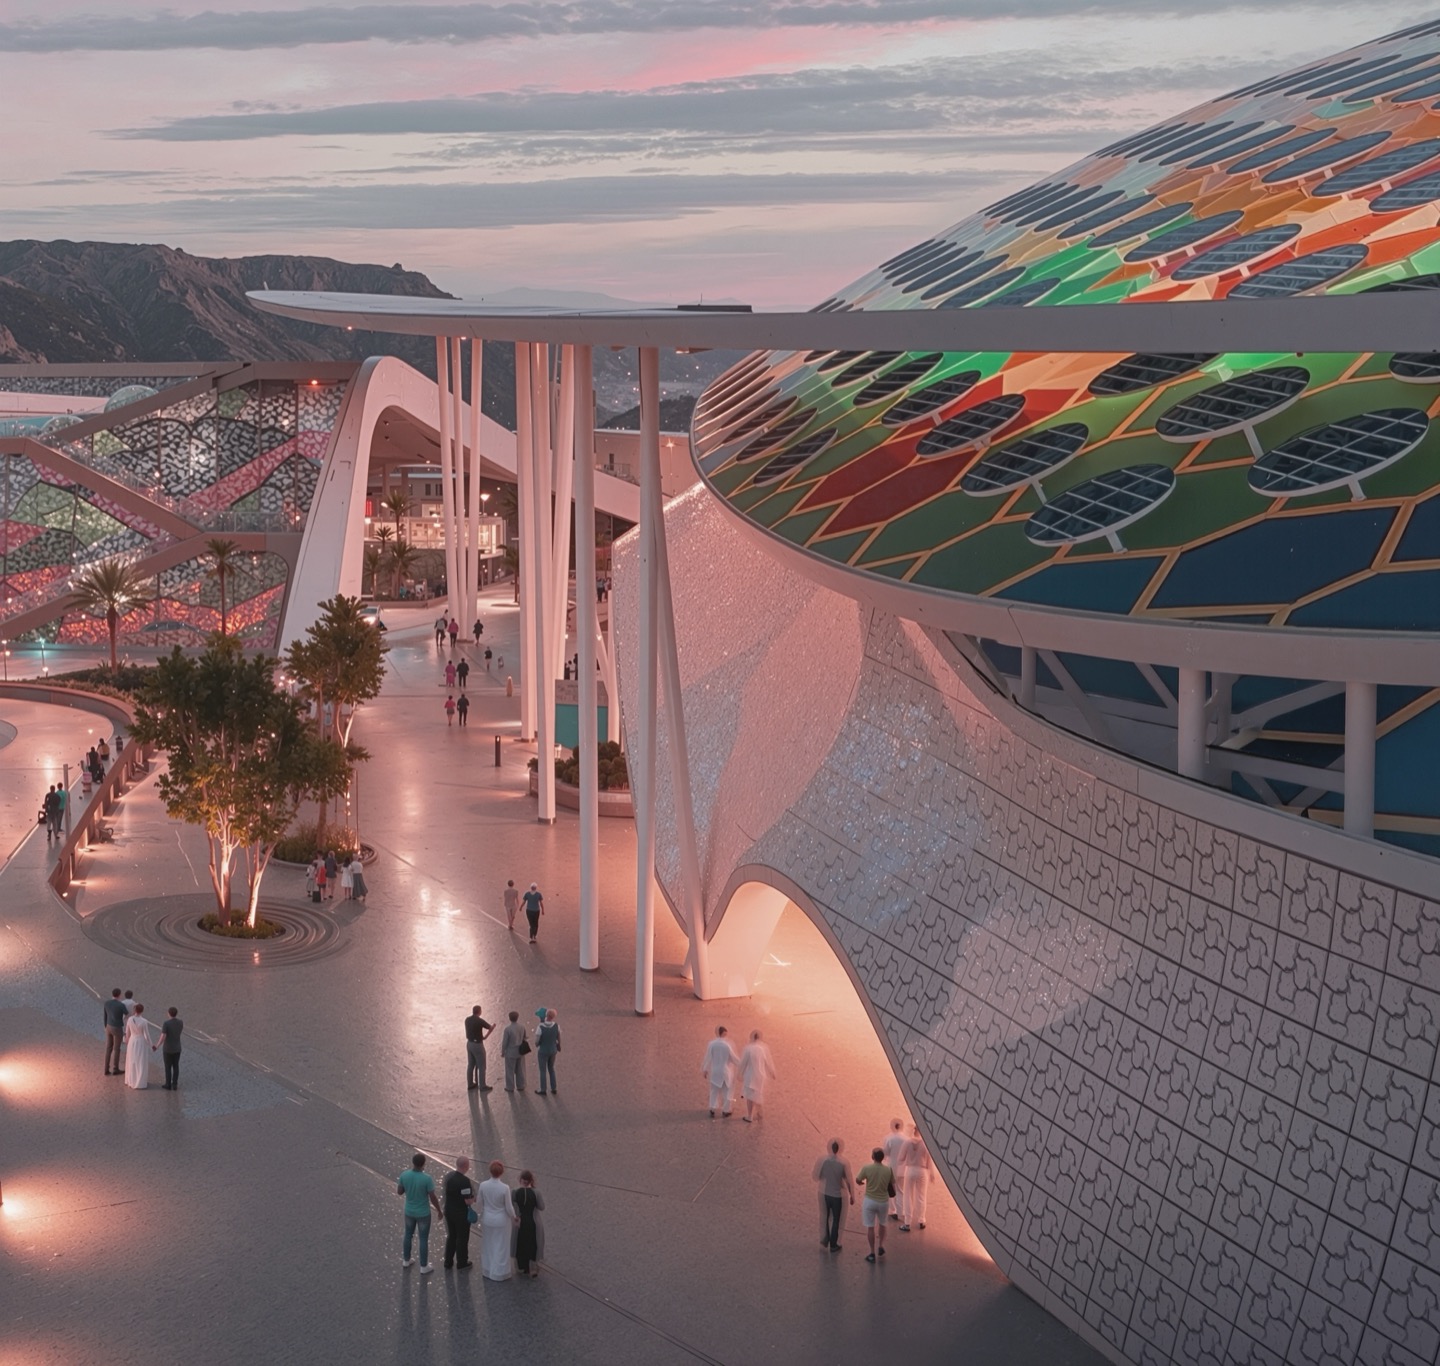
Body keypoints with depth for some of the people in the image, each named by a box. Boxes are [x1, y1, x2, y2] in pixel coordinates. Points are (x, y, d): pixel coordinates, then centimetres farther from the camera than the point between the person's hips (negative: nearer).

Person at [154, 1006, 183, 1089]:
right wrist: (178, 1016, 27)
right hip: (177, 1048, 4)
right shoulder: (180, 1022, -9)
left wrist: (158, 1046, -10)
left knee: (168, 1067, 10)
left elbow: (163, 1038, -26)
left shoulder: (165, 1023, -23)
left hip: (167, 1049, -4)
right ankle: (174, 1085, 19)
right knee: (175, 1066, 15)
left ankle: (168, 1085, 19)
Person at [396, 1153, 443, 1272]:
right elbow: (432, 1198, -18)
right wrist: (439, 1211, -2)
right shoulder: (427, 1178, -26)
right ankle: (423, 1267, 21)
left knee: (408, 1235, 25)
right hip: (423, 1213, -4)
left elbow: (399, 1192, -1)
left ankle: (406, 1260, 41)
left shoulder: (404, 1175, -15)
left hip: (409, 1212, 4)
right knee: (424, 1239, 10)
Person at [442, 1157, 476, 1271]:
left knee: (451, 1236, 22)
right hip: (461, 1213, -7)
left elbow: (444, 1189, 11)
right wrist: (473, 1197, -5)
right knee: (462, 1238, 11)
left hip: (449, 1211, 7)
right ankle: (462, 1263, 25)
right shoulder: (465, 1181, -27)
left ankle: (448, 1262, 32)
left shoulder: (449, 1176, -4)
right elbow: (468, 1201, -25)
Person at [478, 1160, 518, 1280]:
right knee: (500, 1247, 13)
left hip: (487, 1220, 4)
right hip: (501, 1221, -4)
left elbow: (480, 1204, -1)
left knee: (487, 1246, 21)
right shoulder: (504, 1188, -25)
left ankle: (487, 1271, 34)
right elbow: (509, 1208, -15)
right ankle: (499, 1273, 23)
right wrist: (514, 1218, 5)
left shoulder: (483, 1185, -15)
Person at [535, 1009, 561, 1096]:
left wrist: (537, 1045, 6)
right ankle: (553, 1088, 26)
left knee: (543, 1071, 11)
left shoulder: (540, 1027, -26)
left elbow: (537, 1041, -18)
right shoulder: (556, 1025, -15)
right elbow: (558, 1038, 1)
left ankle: (543, 1090, 19)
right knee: (551, 1069, 22)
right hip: (553, 1050, 4)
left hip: (543, 1051, -4)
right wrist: (558, 1046, 21)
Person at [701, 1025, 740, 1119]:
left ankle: (712, 1110, 18)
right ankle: (725, 1111, 23)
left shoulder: (712, 1044, -13)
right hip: (726, 1071, -2)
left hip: (715, 1071, 2)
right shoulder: (728, 1044, -19)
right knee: (726, 1092, 14)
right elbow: (733, 1058, -9)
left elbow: (708, 1058, -5)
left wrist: (705, 1070, 8)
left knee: (714, 1091, 17)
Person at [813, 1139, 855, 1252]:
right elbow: (850, 1181, -14)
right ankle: (833, 1245, 29)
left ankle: (825, 1240, 38)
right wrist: (852, 1196, 0)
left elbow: (816, 1176, -5)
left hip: (824, 1193, 2)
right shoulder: (844, 1163, -22)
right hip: (838, 1195, -2)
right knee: (836, 1220, 17)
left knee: (825, 1217, 26)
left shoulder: (822, 1160, -16)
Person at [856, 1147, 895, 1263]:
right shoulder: (888, 1170, -12)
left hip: (869, 1200, -2)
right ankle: (881, 1246, 27)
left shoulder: (866, 1168, -17)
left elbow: (857, 1181, -3)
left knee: (870, 1227, 7)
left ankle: (872, 1253, 11)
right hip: (883, 1201, 2)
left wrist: (863, 1182, 20)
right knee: (882, 1224, 27)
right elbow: (892, 1186, 0)